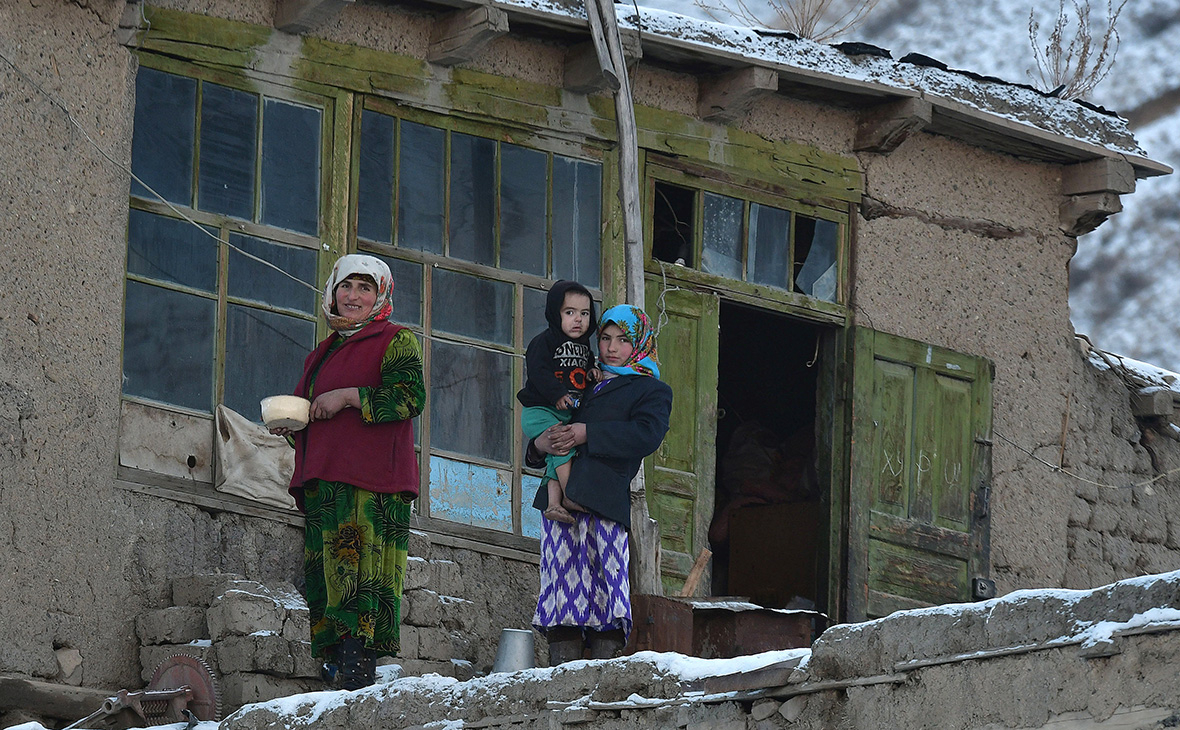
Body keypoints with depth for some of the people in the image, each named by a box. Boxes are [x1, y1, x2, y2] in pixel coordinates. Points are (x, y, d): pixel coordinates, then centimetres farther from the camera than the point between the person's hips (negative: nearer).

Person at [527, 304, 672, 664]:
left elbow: (646, 435, -6)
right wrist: (540, 443, 7)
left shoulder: (652, 391, 14)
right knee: (560, 582, -3)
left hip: (605, 498, -5)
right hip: (559, 497, 5)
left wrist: (588, 433, -13)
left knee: (604, 584, -13)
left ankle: (605, 660, -14)